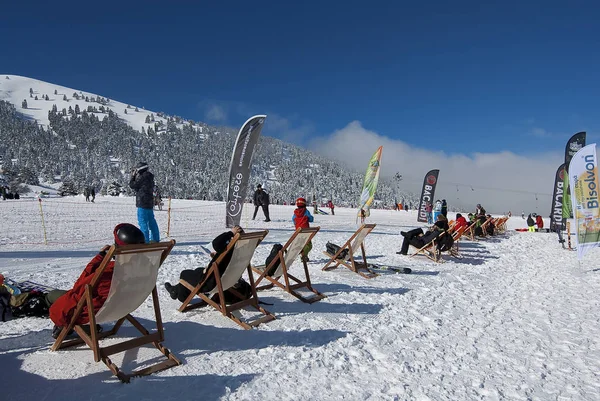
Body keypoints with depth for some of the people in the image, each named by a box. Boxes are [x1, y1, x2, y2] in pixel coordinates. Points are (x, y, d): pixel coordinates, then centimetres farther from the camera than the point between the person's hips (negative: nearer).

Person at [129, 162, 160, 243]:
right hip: (150, 203, 9)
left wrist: (133, 176, 4)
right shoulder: (149, 177, 14)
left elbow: (132, 185, -8)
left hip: (143, 203, -9)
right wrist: (135, 177, 15)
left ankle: (145, 240, -7)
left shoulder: (143, 177, -15)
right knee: (151, 221, 16)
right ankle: (155, 239, 23)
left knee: (142, 222, -6)